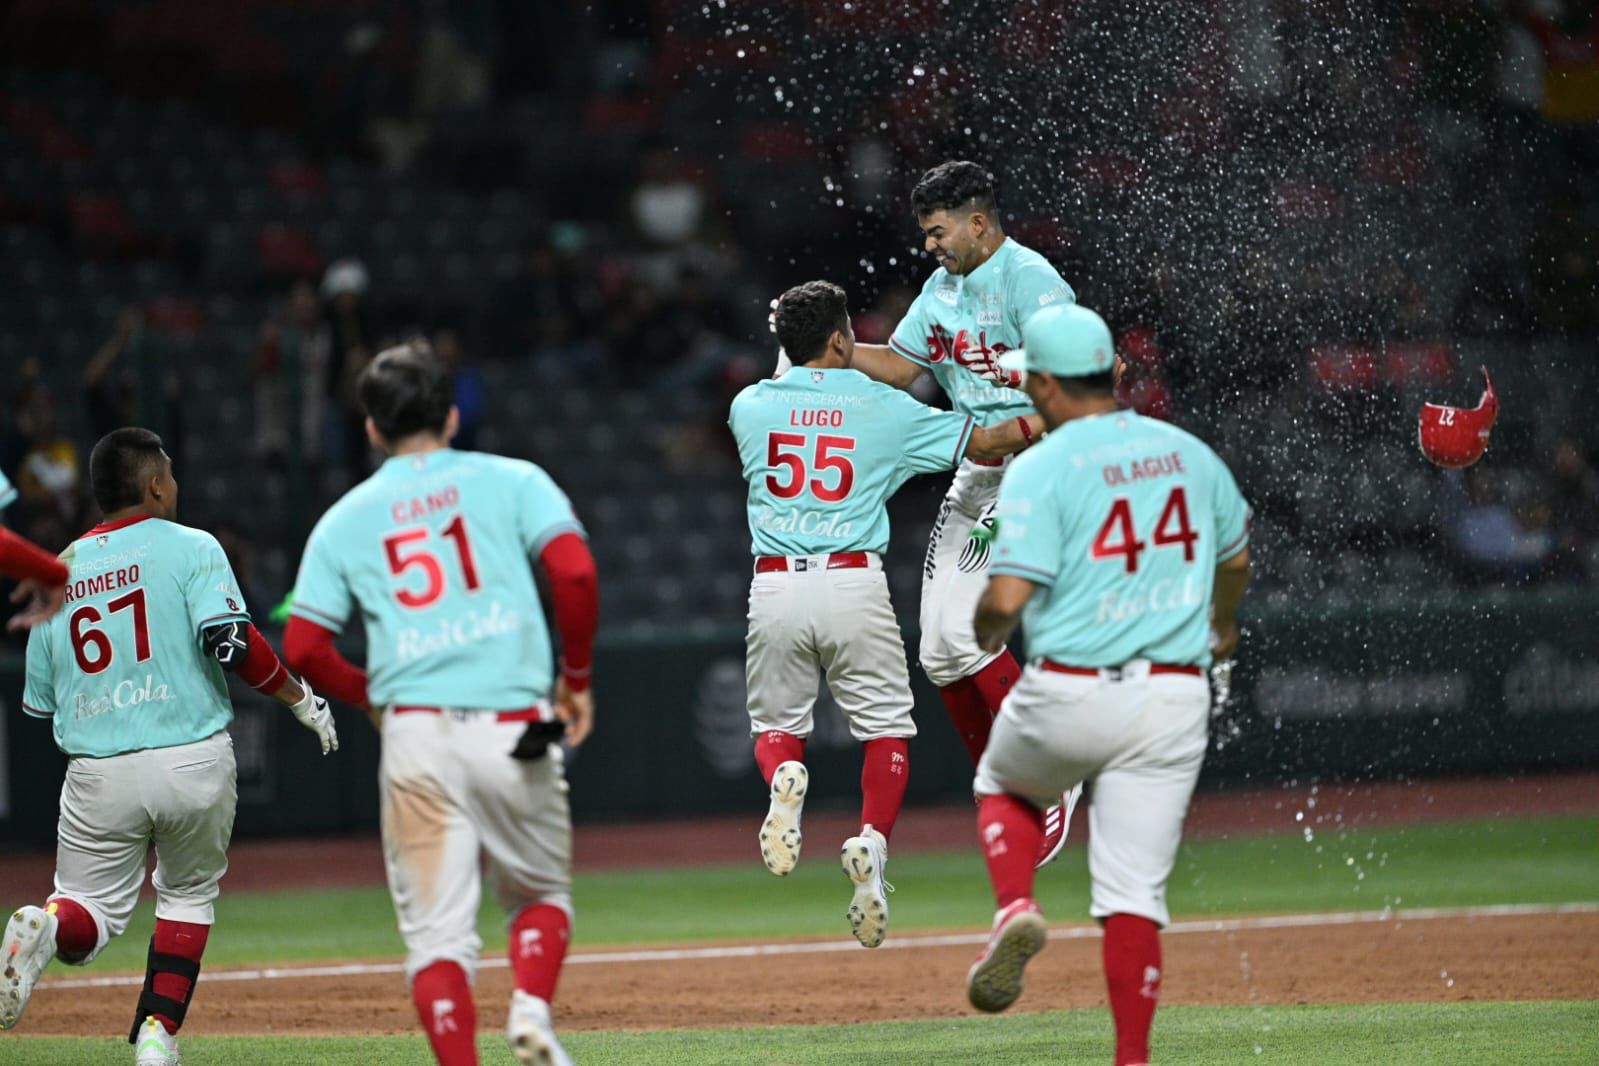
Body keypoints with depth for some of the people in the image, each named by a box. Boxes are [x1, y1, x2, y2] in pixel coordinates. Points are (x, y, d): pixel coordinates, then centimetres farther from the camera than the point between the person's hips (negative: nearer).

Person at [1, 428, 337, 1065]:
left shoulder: (58, 572, 12)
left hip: (96, 772, 2)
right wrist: (302, 701, -4)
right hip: (192, 760, -2)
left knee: (92, 910, 12)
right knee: (189, 893, 20)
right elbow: (230, 642, -16)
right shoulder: (189, 548, -1)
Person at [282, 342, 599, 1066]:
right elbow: (574, 571, -8)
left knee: (437, 931, 2)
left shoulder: (346, 518, 12)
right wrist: (576, 675, 4)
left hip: (415, 737, 0)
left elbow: (302, 649, 5)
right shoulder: (510, 481, 8)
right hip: (514, 730, 0)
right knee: (541, 893, 18)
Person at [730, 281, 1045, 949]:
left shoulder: (748, 406, 6)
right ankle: (872, 844, -13)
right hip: (854, 585, -2)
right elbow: (985, 444, 9)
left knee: (776, 723, 16)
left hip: (775, 587, 2)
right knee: (885, 724, 10)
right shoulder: (883, 409, 2)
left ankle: (783, 781, -19)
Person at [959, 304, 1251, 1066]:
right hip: (1173, 700, 3)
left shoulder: (1042, 468, -9)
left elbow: (1008, 598, -18)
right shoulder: (1189, 454, 8)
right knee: (1135, 893, 5)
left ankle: (1015, 909, 3)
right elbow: (1234, 557, 25)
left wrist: (986, 633, 7)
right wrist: (1222, 624, 46)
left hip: (1067, 695, -3)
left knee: (1005, 785, 29)